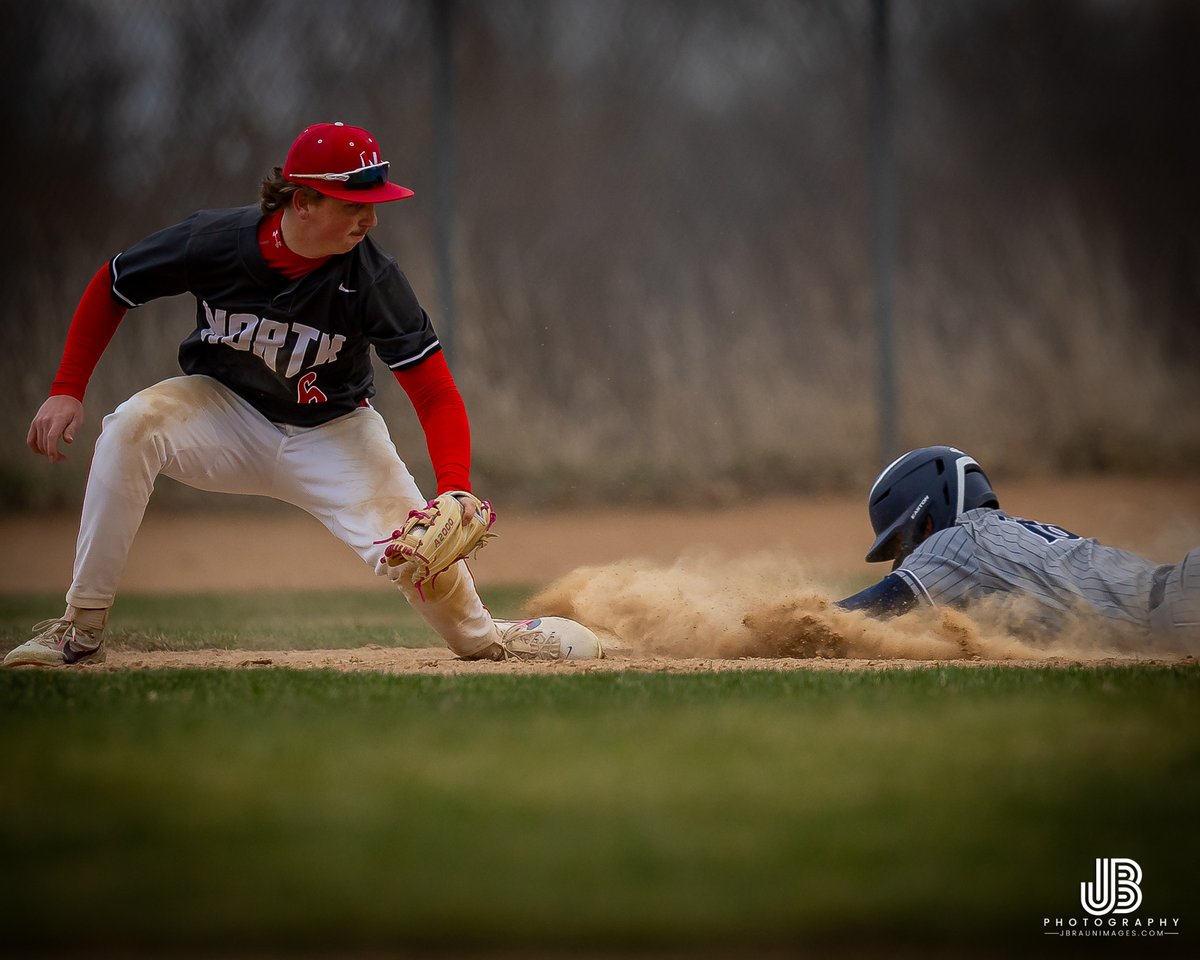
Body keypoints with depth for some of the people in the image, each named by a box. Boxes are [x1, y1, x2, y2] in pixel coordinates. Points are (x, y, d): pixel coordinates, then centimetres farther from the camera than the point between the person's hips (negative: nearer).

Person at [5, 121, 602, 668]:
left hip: (331, 435, 0)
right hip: (225, 413, 0)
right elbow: (110, 289, -5)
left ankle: (480, 636, 21)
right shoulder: (214, 242, -23)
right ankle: (81, 629, -22)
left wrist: (454, 490, -41)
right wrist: (67, 391, -12)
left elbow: (435, 393, -25)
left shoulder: (371, 279, -24)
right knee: (132, 425, -30)